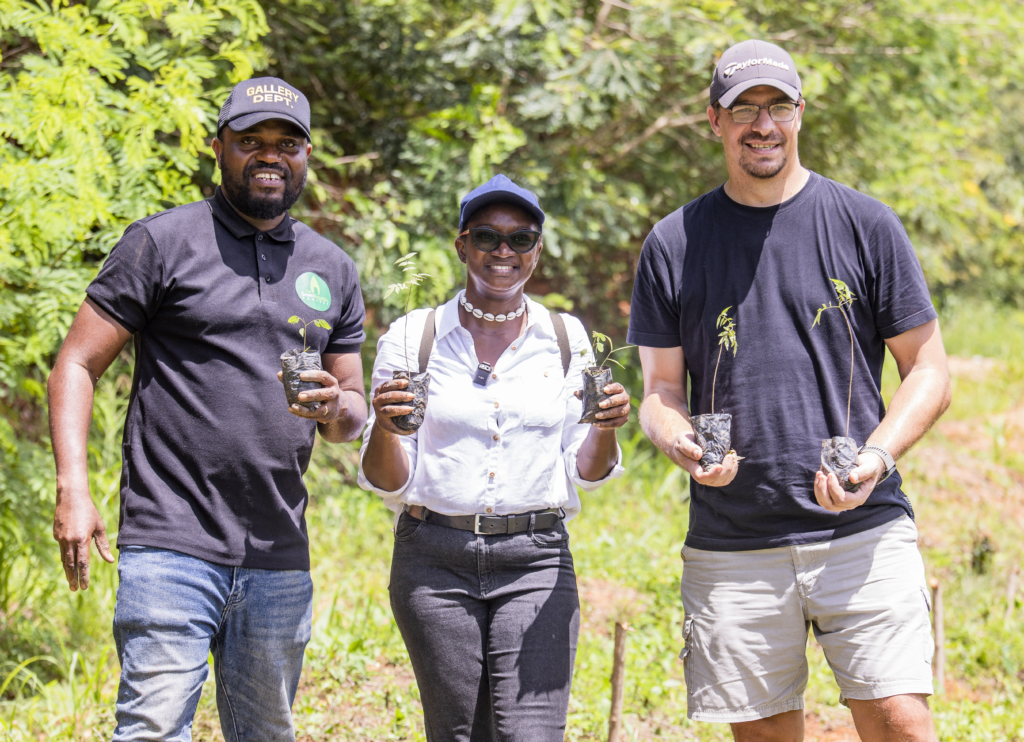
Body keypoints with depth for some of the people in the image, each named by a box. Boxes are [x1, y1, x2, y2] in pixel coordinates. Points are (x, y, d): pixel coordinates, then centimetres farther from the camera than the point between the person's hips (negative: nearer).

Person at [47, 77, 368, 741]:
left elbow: (354, 415, 21)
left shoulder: (333, 271, 16)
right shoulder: (162, 243, 1)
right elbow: (77, 366, -1)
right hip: (171, 547, -5)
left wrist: (334, 408, -4)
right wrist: (73, 488, -14)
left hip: (281, 557, 5)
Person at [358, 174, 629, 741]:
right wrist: (385, 428, -19)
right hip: (435, 562, 0)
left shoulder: (566, 338, 8)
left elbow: (585, 473, 10)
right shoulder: (412, 337, 2)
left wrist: (604, 429, -11)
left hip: (537, 561, 0)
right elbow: (386, 482, 2)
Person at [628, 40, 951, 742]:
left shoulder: (865, 224, 5)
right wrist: (682, 442, -12)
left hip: (863, 528, -1)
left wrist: (875, 457, -12)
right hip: (731, 545, 1)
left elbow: (930, 372, 7)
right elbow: (662, 389, 12)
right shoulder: (674, 244, 8)